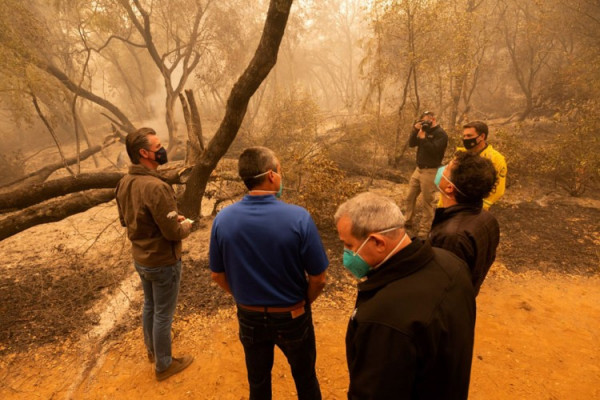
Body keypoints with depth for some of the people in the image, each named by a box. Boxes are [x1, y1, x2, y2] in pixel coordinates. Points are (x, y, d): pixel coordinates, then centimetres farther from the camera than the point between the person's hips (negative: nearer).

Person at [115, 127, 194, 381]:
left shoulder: (124, 183, -3)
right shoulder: (155, 187, -30)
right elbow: (173, 233, -27)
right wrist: (186, 226, -4)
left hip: (140, 258, 8)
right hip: (163, 262, -8)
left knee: (149, 305, 26)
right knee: (163, 314, 10)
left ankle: (152, 350, 48)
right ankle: (164, 365, 31)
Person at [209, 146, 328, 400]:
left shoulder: (223, 219, -16)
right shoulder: (298, 217, -25)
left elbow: (218, 276, -4)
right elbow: (318, 278, -17)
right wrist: (303, 303, 3)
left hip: (250, 318, 3)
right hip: (292, 318, -2)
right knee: (305, 378, 26)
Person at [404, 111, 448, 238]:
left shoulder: (441, 134, -11)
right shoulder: (424, 131, 14)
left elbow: (434, 150, -24)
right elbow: (411, 144, 5)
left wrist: (423, 138, -20)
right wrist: (415, 130, -7)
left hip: (430, 171, -8)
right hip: (418, 169, 8)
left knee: (427, 202, -2)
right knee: (410, 197, 15)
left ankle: (424, 229, 6)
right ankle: (408, 221, 32)